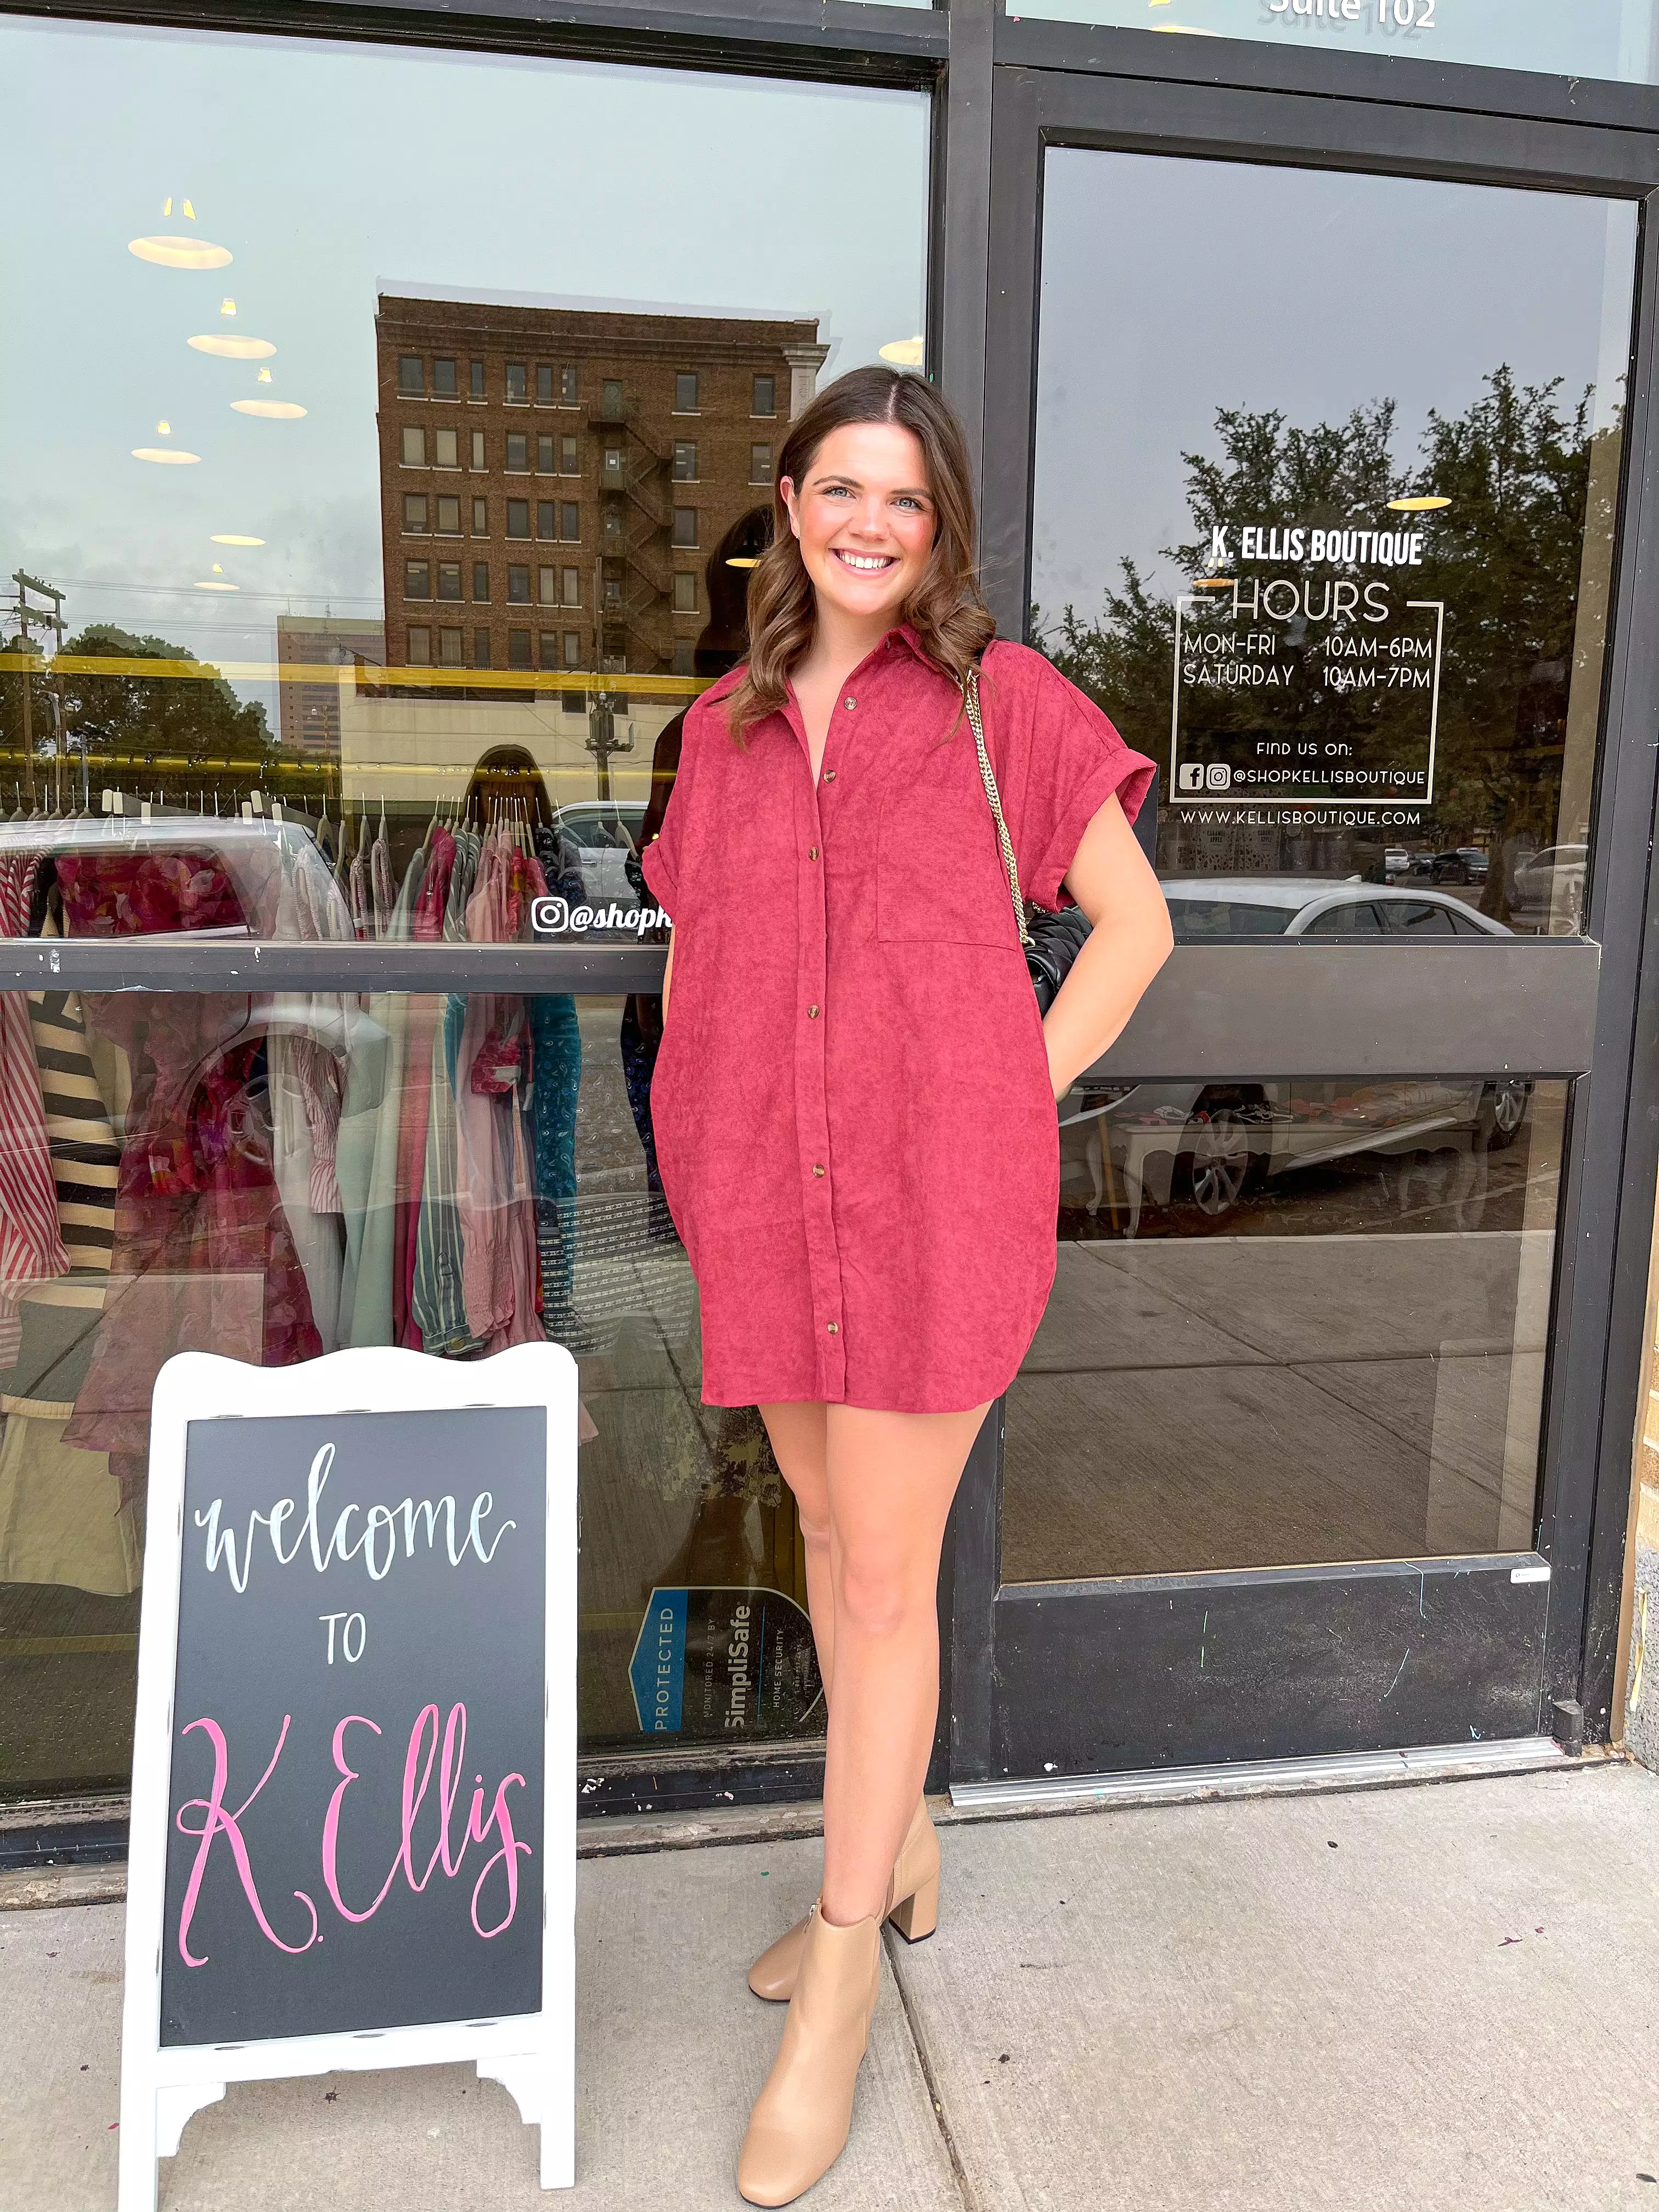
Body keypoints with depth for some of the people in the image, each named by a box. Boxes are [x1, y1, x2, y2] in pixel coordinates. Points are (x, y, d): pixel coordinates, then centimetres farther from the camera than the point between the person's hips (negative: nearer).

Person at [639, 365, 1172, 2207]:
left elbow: (1134, 919, 3)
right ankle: (900, 1853, 40)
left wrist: (1027, 1096, -5)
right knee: (828, 1532, 16)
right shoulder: (727, 723, 13)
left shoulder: (1000, 697, 1)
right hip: (767, 1197, 5)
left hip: (935, 1191, -5)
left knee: (887, 1582, 0)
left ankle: (839, 1993, 18)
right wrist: (712, 1151, 8)